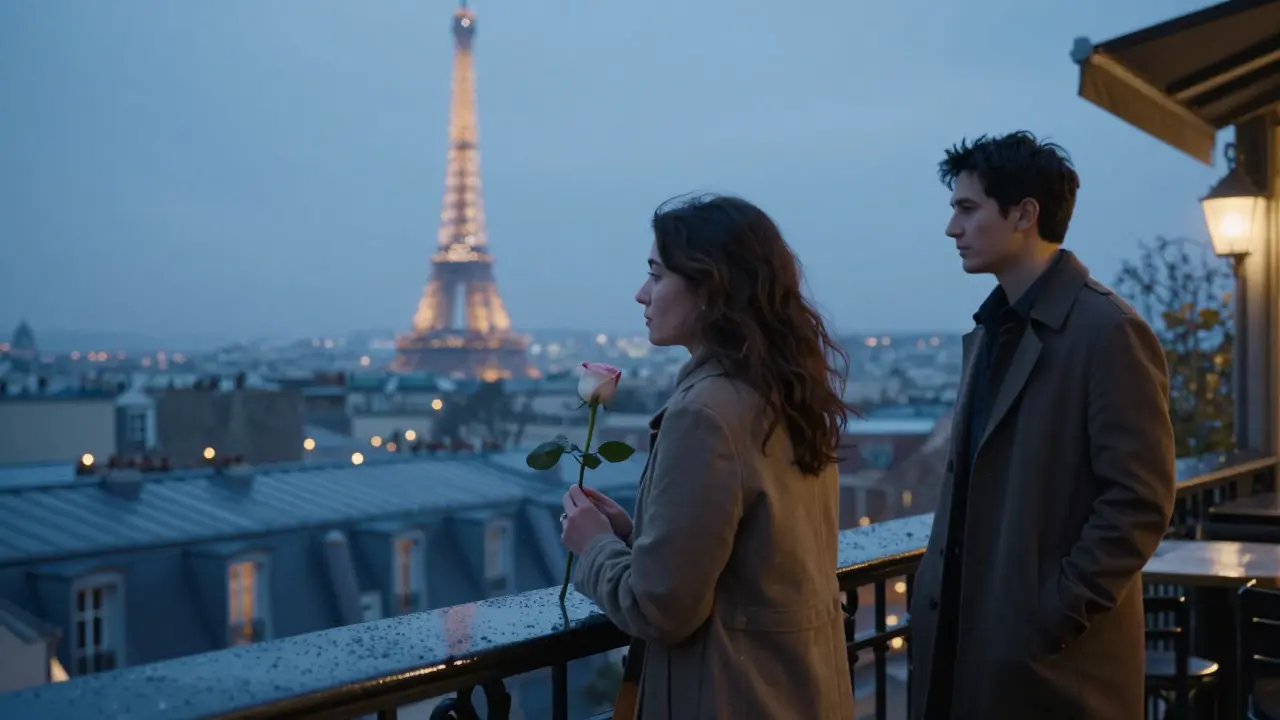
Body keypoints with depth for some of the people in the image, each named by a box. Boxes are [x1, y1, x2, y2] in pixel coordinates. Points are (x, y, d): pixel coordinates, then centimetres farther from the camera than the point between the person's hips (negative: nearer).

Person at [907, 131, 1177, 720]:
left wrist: (1057, 617, -16)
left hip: (1054, 661, -7)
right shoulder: (990, 330, 13)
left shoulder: (1109, 332, -13)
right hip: (966, 638, 7)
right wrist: (937, 597, 8)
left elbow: (1141, 502, -16)